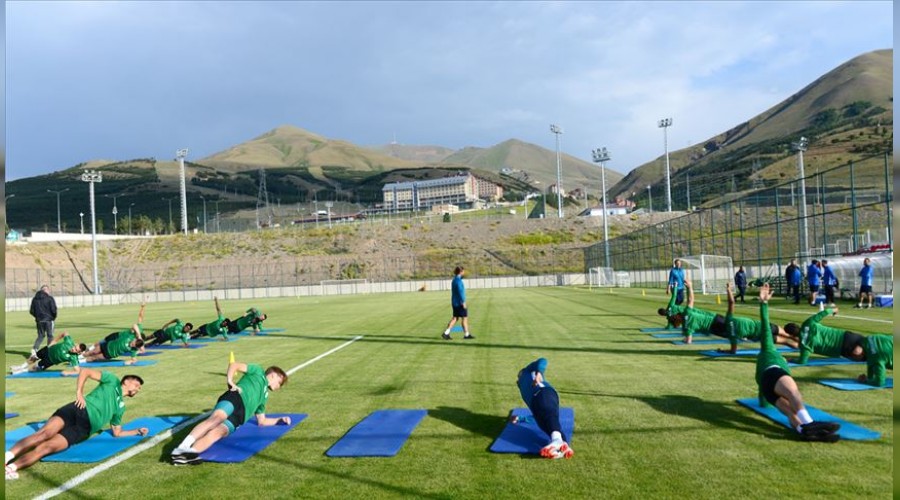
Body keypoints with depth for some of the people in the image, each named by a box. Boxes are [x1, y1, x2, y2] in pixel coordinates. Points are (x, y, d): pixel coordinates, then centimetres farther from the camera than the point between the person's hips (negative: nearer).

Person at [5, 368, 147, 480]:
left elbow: (117, 433, 35)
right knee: (44, 433, -31)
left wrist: (138, 431, 28)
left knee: (47, 447, -24)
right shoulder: (113, 381, 18)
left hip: (83, 428, 2)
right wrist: (79, 392, -6)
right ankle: (7, 456, -40)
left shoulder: (120, 407, 32)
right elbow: (85, 371, 7)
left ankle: (10, 468, -42)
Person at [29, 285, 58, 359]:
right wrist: (54, 317, 5)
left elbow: (32, 311, 6)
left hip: (39, 320, 4)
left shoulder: (35, 299, 5)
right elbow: (53, 310, -12)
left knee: (40, 336, 16)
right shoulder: (50, 298, -9)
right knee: (50, 336, 6)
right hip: (48, 320, -4)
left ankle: (34, 349, -2)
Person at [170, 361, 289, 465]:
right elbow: (234, 365, 12)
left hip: (237, 418, 4)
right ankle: (182, 448, -53)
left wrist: (280, 419, 34)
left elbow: (261, 421, 42)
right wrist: (230, 381, -5)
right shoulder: (258, 372, 25)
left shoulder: (264, 396, 40)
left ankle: (190, 452, -53)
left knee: (218, 432, -27)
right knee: (216, 418, -36)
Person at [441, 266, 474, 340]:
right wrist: (463, 302, -21)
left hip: (455, 302, 9)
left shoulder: (454, 280, 13)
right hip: (459, 303, -9)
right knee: (464, 318, 2)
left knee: (455, 318, 9)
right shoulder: (458, 280, -17)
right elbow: (460, 292, -22)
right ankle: (466, 334, 11)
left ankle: (446, 333, 0)